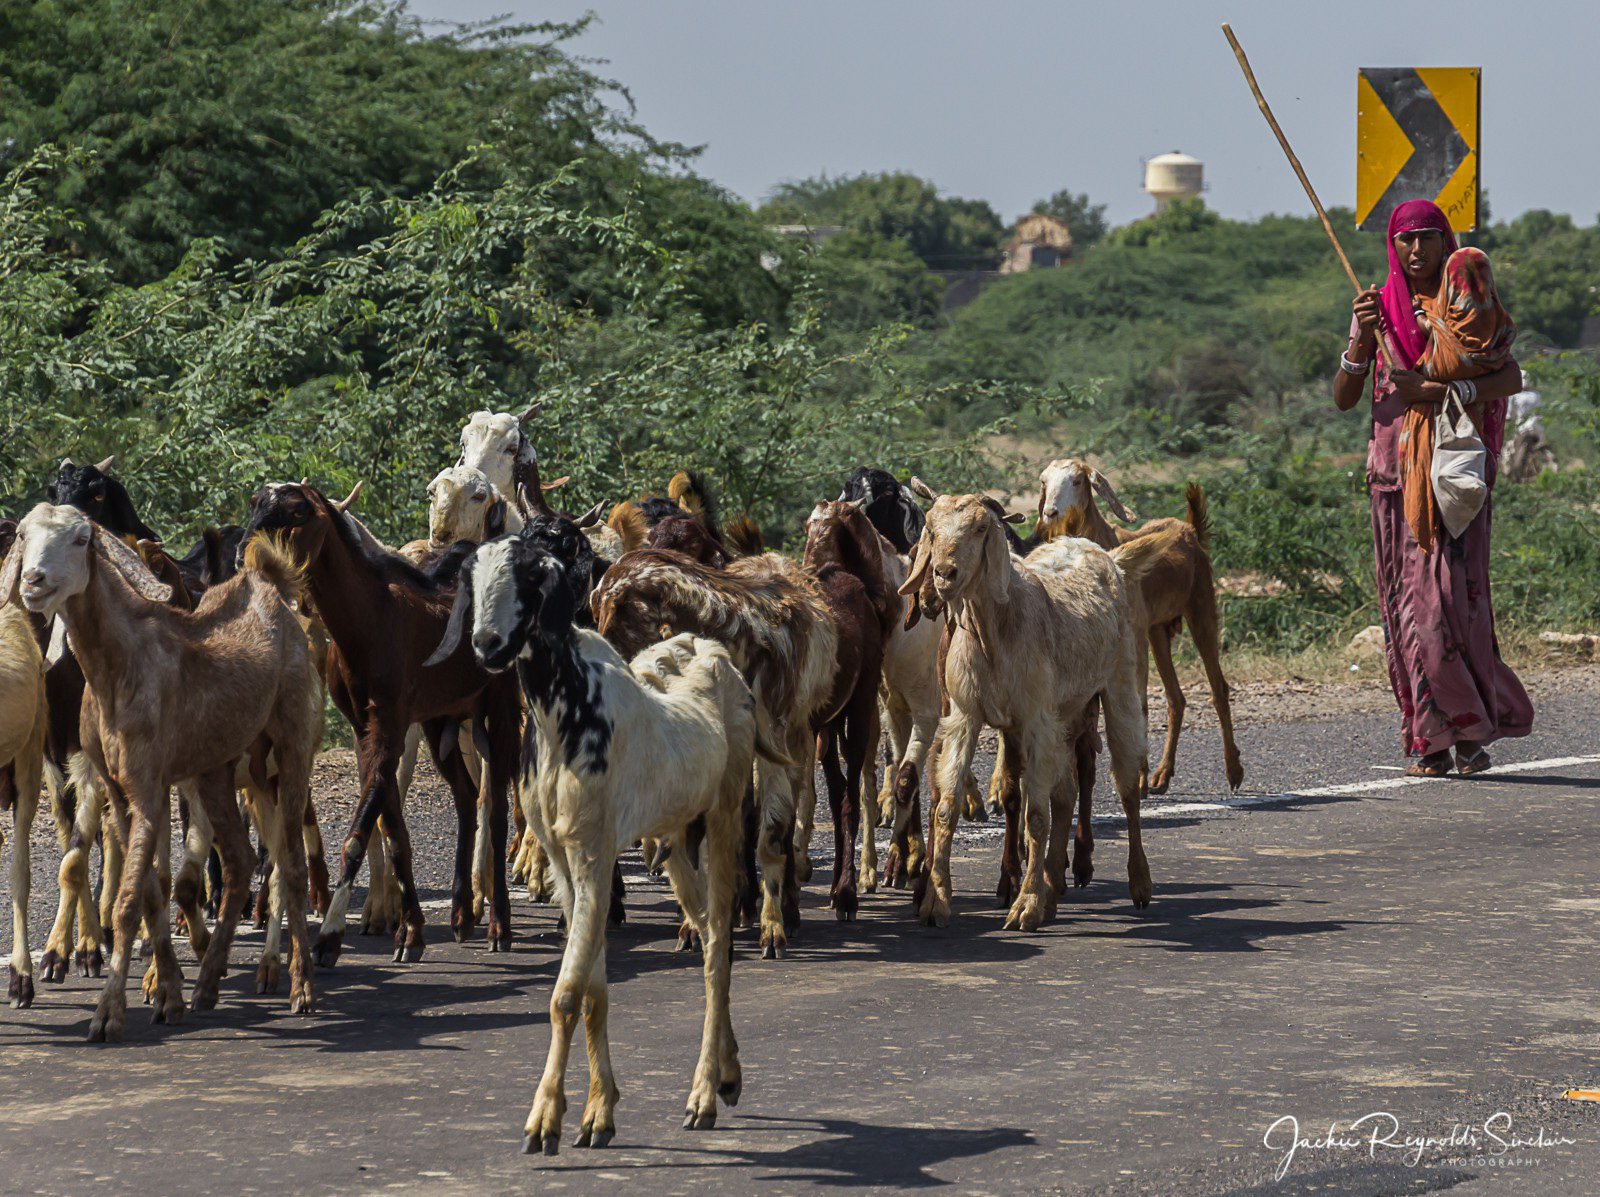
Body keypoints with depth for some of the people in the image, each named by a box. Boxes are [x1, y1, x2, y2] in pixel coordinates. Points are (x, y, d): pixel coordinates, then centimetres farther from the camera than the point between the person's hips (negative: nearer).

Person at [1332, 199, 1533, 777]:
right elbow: (1343, 399, 4)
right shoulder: (1379, 307, 10)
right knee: (1404, 600, -2)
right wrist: (1361, 338, -12)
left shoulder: (1468, 303, 5)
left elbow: (1511, 379, -8)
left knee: (1452, 593, -13)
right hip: (1395, 468, 2)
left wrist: (1443, 391, -20)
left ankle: (1472, 728, -1)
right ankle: (1429, 739, 3)